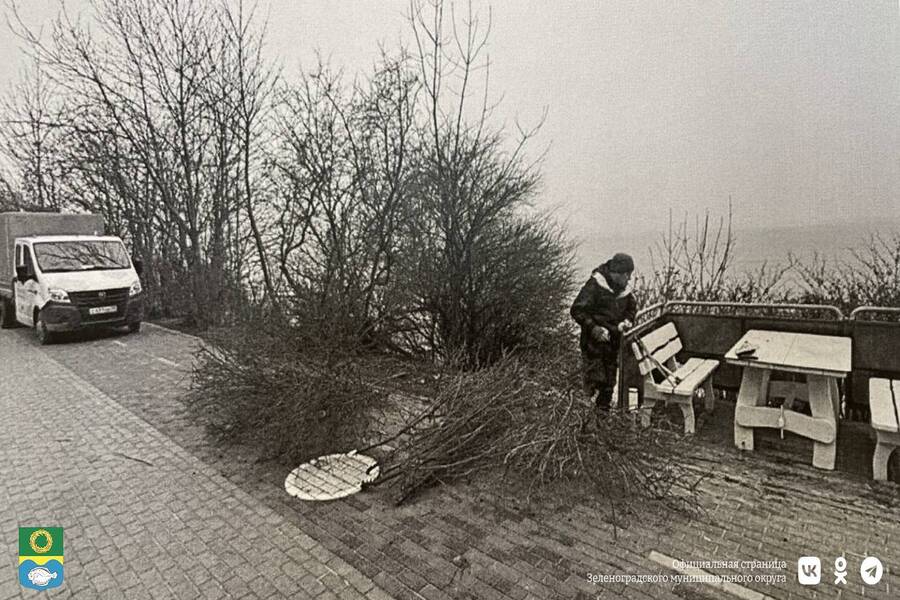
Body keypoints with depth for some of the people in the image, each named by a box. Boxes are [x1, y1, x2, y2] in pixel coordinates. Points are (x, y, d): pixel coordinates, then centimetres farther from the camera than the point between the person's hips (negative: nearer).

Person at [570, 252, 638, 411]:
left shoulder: (624, 289, 5)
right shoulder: (594, 285, -16)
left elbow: (632, 308, 22)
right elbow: (577, 310, -17)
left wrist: (627, 320, 1)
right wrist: (593, 328, -24)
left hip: (613, 343, 7)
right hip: (593, 343, -7)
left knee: (609, 382, 14)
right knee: (593, 380, -5)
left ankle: (604, 409, 29)